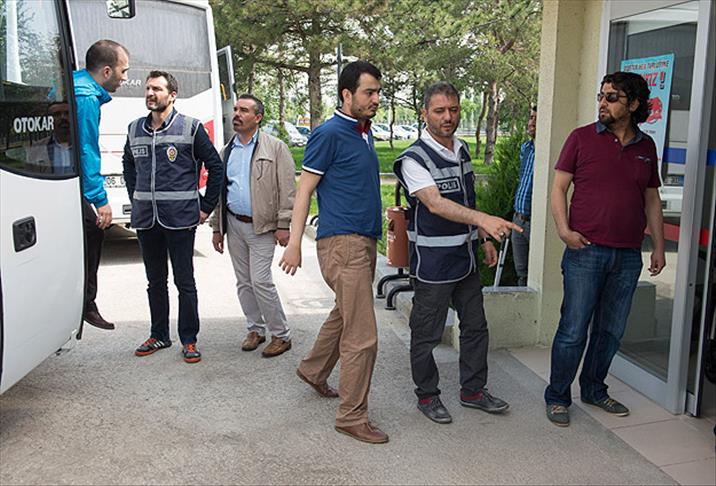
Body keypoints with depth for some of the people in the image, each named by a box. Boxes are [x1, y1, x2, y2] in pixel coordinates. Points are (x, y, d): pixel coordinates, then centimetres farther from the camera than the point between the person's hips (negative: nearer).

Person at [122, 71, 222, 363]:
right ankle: (159, 336, 27)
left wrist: (206, 207, -2)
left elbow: (215, 166, 0)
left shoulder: (190, 128, -4)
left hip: (180, 219, -4)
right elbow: (128, 166, 25)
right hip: (145, 219, 5)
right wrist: (136, 200, 16)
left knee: (185, 282, 1)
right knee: (155, 281, 14)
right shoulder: (135, 129, 10)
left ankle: (189, 340, 13)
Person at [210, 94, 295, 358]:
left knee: (260, 281, -10)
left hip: (262, 226, -6)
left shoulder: (275, 148, -4)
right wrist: (217, 228, 14)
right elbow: (219, 190, 17)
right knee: (243, 282, 11)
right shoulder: (227, 151, 13)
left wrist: (284, 225, -14)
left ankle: (281, 335, 4)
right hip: (234, 224, 6)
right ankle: (255, 329, 26)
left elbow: (288, 189, -8)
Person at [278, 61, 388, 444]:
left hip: (364, 240, 9)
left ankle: (313, 370, 45)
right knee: (362, 336, -7)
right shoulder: (329, 134, -11)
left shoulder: (364, 132, 14)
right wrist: (294, 243, -14)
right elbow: (304, 189, -11)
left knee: (344, 315, 23)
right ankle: (352, 417, 6)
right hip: (342, 242, -9)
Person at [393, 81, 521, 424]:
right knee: (427, 333, 5)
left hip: (466, 256, 8)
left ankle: (473, 390, 32)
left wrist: (484, 238, 18)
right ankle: (427, 396, 24)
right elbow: (436, 204, -32)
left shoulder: (462, 150, 10)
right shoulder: (414, 159, -16)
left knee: (475, 326, 15)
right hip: (432, 261, -8)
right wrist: (482, 219, -44)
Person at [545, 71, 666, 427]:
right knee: (573, 329, -1)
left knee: (611, 330, 13)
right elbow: (559, 187, 0)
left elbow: (651, 199, 17)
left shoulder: (646, 146, 11)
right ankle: (557, 397, 14)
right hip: (585, 251, -4)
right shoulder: (582, 138, 0)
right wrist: (564, 230, -14)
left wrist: (658, 246, 13)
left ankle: (594, 390, 31)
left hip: (628, 257, 4)